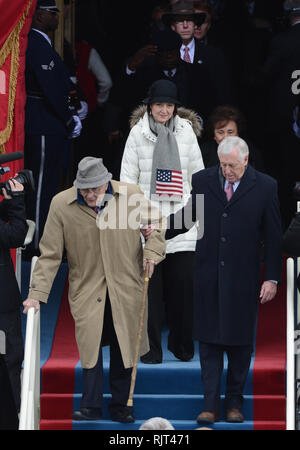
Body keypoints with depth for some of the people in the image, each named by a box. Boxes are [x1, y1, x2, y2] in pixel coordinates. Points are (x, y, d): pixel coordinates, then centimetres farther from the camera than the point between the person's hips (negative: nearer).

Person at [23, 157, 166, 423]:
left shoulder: (131, 195, -5)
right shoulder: (61, 204, -8)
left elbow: (155, 224, 14)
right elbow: (50, 254, -5)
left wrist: (152, 251, -4)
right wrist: (37, 293, -11)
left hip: (125, 289, 1)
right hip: (86, 289, -1)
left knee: (124, 347, 6)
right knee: (90, 345, -8)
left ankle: (121, 405, 19)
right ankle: (91, 406, 3)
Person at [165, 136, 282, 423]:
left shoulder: (265, 187, -2)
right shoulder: (202, 181, 3)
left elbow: (273, 236, 0)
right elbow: (187, 216, 13)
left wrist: (272, 278, -3)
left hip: (243, 277, -1)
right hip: (208, 276, 1)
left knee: (239, 341, 6)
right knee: (209, 340, 1)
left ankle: (234, 402, 16)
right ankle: (210, 405, 4)